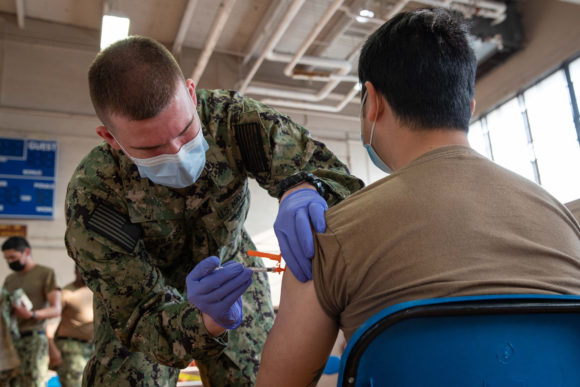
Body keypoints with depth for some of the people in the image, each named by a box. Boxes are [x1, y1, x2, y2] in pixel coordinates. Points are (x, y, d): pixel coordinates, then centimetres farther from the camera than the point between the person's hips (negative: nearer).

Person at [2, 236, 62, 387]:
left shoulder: (46, 273, 2)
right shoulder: (9, 280, 21)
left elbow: (56, 309, -5)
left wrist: (31, 314, -20)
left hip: (33, 339, -5)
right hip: (11, 339, 5)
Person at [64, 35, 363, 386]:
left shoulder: (230, 117, -28)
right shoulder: (90, 196, -31)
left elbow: (334, 172, -31)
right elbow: (143, 315, -30)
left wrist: (304, 189, -56)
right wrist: (207, 320, -52)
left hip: (231, 271, 2)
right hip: (141, 298, -1)